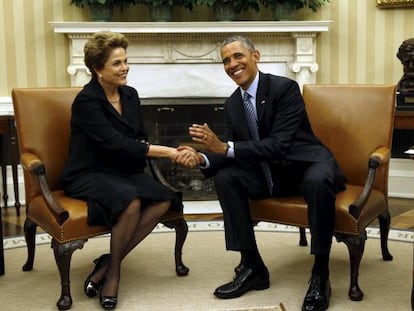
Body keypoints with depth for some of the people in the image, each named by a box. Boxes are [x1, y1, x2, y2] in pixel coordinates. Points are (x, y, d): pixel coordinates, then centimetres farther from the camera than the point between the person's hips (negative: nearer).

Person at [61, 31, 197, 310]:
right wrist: (170, 152, -25)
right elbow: (116, 143, -24)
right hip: (88, 175, -7)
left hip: (123, 171, 7)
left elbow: (140, 140, 6)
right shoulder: (86, 101, -14)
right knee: (131, 200, -36)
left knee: (164, 200, -22)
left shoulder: (130, 95, 8)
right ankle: (113, 267, -11)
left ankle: (108, 263, -12)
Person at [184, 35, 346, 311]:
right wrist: (203, 159, -20)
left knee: (318, 181, -39)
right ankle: (253, 267, -8)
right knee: (225, 177, -15)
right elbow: (229, 150, 3)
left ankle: (320, 275, -22)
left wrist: (225, 147, -32)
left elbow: (279, 145, -26)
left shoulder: (285, 87, -17)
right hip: (271, 173, 6)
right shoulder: (232, 103, 4)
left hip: (307, 165, -6)